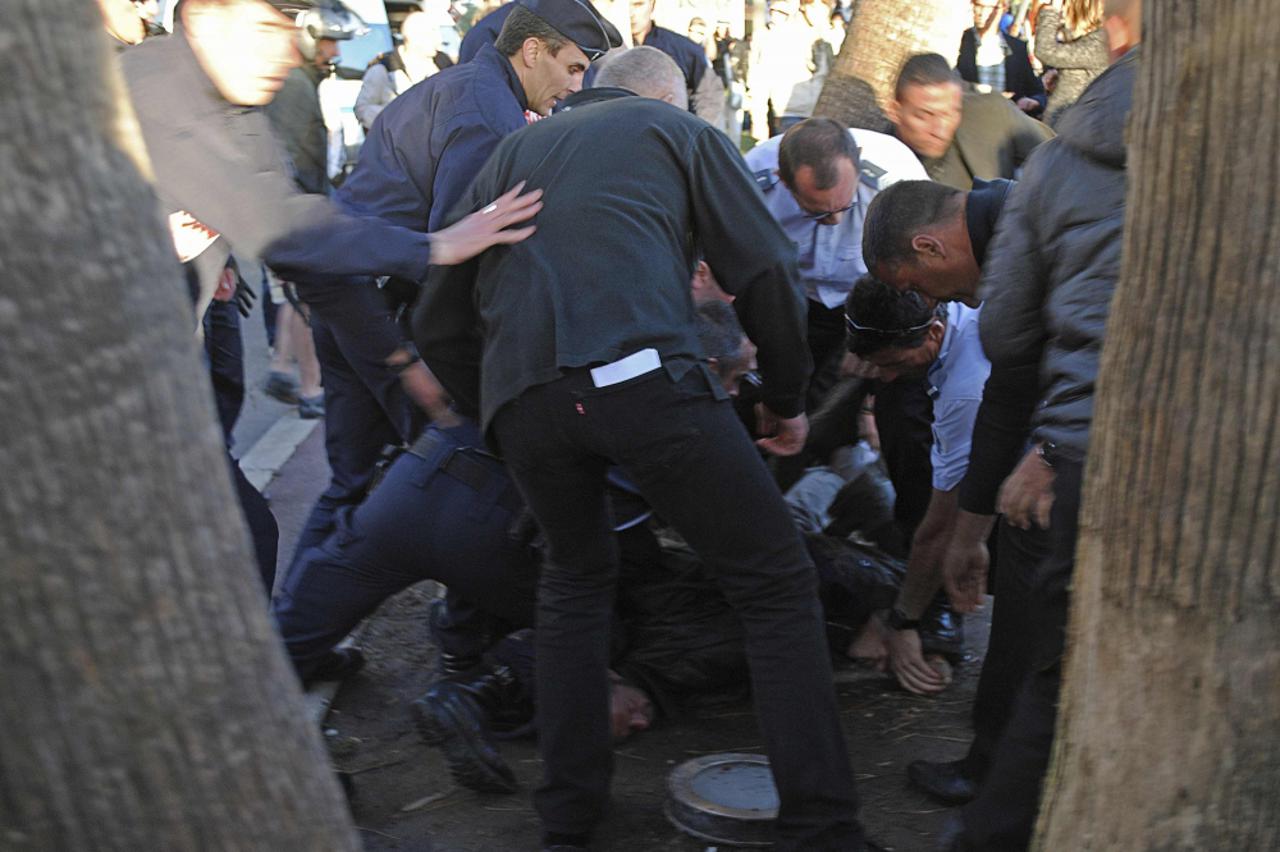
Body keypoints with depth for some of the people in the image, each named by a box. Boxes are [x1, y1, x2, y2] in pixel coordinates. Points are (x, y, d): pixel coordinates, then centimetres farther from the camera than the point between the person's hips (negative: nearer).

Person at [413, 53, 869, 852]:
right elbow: (766, 271, 11)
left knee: (578, 574, 28)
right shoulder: (680, 129, 22)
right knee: (778, 585, 7)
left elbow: (438, 322, 27)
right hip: (643, 373, -4)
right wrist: (788, 398, 24)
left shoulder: (514, 151, 32)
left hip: (521, 395, 4)